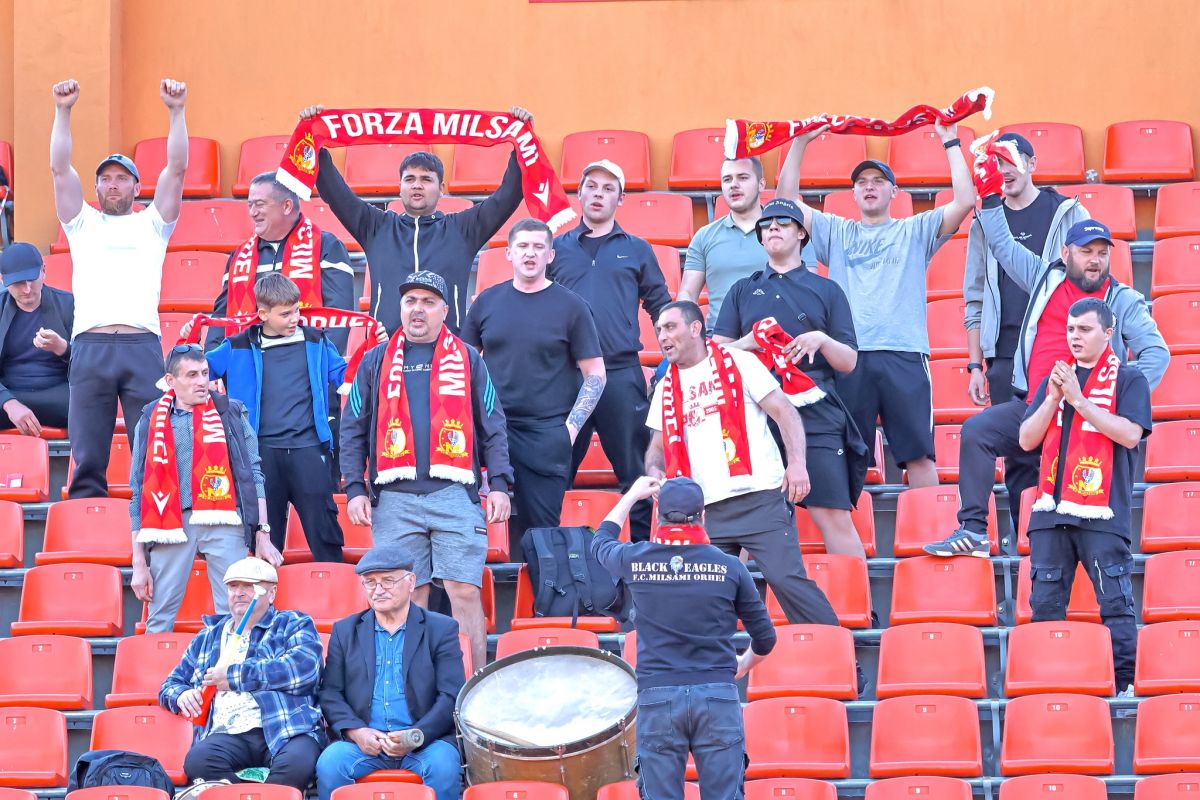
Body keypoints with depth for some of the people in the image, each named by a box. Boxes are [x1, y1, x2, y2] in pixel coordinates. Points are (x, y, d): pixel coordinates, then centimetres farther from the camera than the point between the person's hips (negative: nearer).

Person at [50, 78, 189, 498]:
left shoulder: (152, 224, 20)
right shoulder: (83, 224, 21)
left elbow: (176, 169, 10)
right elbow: (60, 169, 11)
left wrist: (177, 111, 0)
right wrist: (63, 111, 2)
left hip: (143, 347, -1)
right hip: (90, 347, 1)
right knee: (87, 460, -4)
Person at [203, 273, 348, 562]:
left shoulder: (316, 342, 12)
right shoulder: (239, 348, 9)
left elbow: (345, 376, 21)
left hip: (308, 449, 0)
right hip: (263, 450, 0)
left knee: (322, 525, -5)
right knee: (266, 530, 5)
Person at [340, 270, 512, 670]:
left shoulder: (468, 360, 12)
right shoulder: (376, 362, 14)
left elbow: (492, 427, 11)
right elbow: (353, 430, 14)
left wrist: (499, 484, 1)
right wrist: (355, 490, 4)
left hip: (454, 493, -1)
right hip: (394, 498, 1)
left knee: (464, 592, -7)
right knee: (407, 598, 2)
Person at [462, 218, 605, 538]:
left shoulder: (570, 306, 1)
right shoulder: (487, 302, 9)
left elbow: (595, 374, 2)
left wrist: (571, 427, -8)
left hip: (547, 434, -2)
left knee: (541, 526, 1)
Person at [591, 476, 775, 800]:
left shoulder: (636, 561, 2)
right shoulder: (729, 567, 1)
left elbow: (601, 542, 28)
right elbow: (765, 638, 11)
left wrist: (631, 496, 40)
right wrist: (743, 664, 32)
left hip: (656, 698, 0)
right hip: (718, 696, 0)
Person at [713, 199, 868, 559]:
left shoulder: (827, 291, 16)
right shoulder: (742, 291, 20)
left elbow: (848, 362, 12)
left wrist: (822, 340, -8)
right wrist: (751, 341, -7)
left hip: (815, 416, -2)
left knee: (835, 518, -9)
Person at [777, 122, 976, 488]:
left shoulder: (916, 231, 17)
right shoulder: (836, 232, 22)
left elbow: (964, 201, 4)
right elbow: (787, 200, 15)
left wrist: (950, 143, 2)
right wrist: (800, 143, 10)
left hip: (904, 355, -1)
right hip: (849, 357, 1)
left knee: (919, 453, -5)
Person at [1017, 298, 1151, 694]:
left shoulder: (1128, 379, 4)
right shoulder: (1054, 379, 18)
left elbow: (1130, 434, -11)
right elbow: (1027, 440, 12)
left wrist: (1079, 399, -12)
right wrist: (1053, 398, -3)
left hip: (1102, 513, -5)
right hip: (1051, 511, 5)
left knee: (1115, 602, -7)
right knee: (1045, 603, 4)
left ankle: (1124, 683, -5)